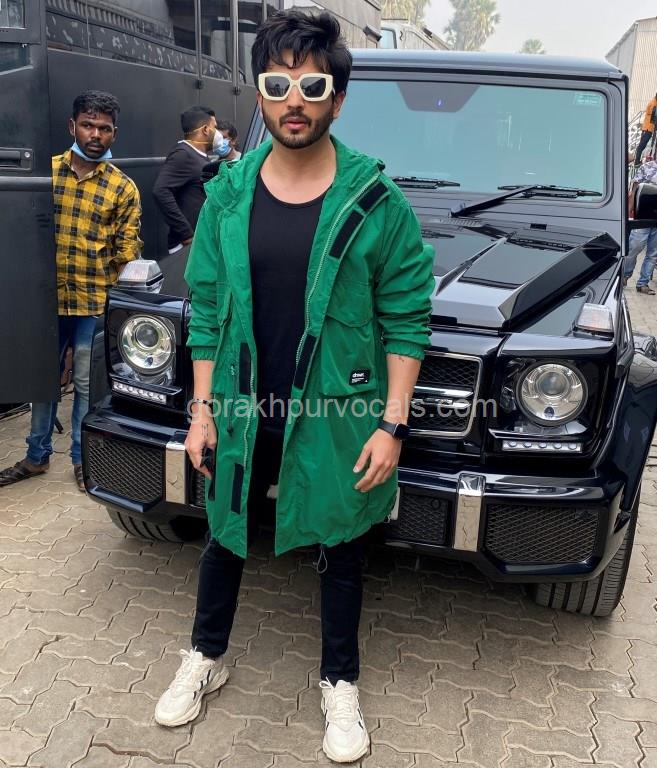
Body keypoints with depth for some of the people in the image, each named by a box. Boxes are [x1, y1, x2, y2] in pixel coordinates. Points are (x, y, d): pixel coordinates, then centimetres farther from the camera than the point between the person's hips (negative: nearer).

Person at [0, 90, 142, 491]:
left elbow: (127, 253, -1)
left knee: (87, 384, 6)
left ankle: (83, 460, 22)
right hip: (47, 299, 3)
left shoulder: (123, 187, -1)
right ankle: (38, 456, 28)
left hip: (94, 304, -3)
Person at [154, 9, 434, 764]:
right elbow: (206, 311, 2)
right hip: (243, 411, 3)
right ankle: (205, 658, 46)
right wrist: (202, 409, 1)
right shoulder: (228, 194, -3)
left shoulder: (376, 201, -10)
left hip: (337, 417, -2)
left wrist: (391, 425, -12)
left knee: (339, 550, 16)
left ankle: (340, 683, 39)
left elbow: (406, 320, -8)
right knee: (226, 537, 20)